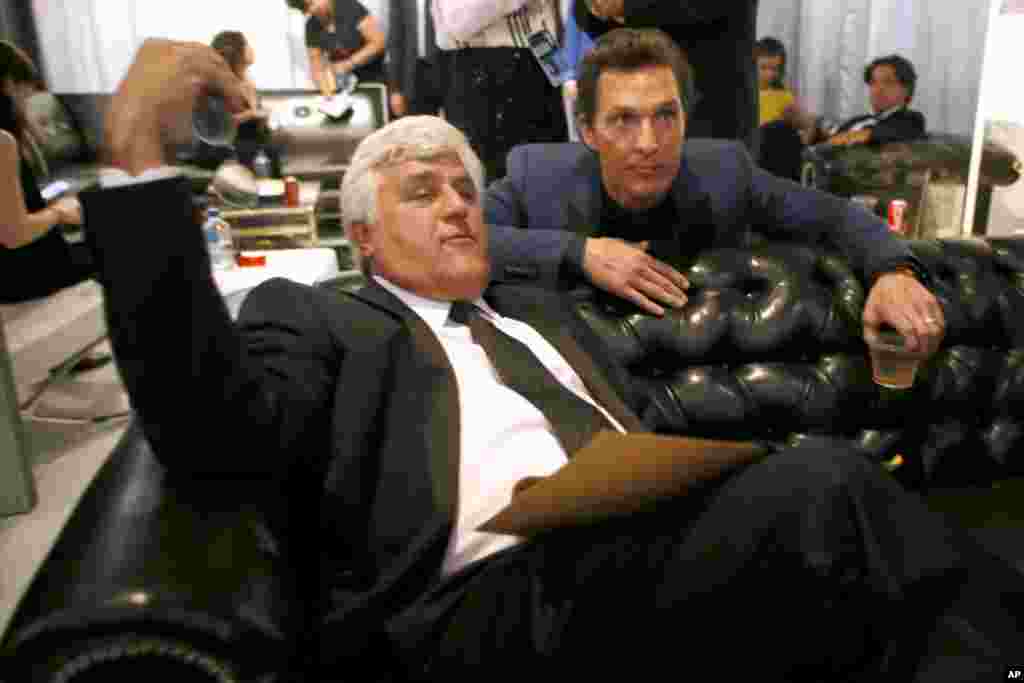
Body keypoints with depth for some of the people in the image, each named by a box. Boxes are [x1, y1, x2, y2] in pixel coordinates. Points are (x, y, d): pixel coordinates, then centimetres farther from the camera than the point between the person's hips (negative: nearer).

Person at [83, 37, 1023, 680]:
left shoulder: (540, 312, 29)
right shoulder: (315, 318, 11)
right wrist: (140, 154, -15)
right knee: (821, 485, -25)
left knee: (814, 483, -24)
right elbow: (218, 434, -10)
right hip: (495, 597, -5)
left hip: (651, 539, 6)